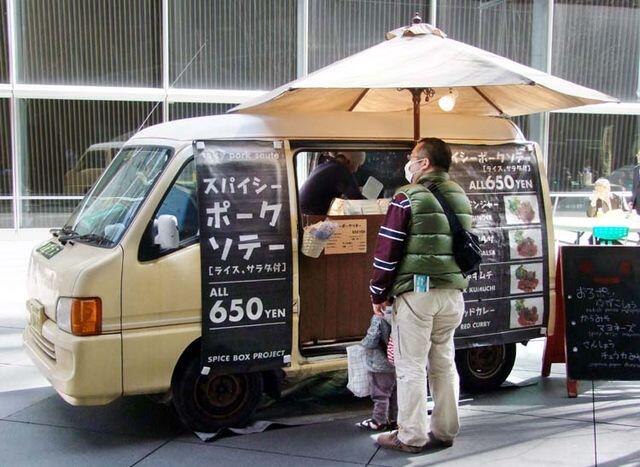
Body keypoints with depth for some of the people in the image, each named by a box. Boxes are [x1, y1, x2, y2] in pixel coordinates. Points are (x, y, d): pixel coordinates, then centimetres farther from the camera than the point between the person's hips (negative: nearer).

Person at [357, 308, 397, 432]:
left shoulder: (378, 319, -22)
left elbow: (371, 342, -22)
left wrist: (363, 343, -1)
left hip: (380, 367, -7)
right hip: (395, 365, 7)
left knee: (380, 395, 6)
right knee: (394, 394, 16)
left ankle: (379, 421, 16)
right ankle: (393, 420, 26)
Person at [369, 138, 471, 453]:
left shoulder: (408, 198, -8)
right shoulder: (461, 196, 13)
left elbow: (387, 249, -9)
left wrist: (378, 294, 0)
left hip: (416, 294, -7)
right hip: (452, 293, 7)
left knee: (411, 367, 1)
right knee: (444, 363, 14)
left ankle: (412, 436, 7)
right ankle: (444, 431, 22)